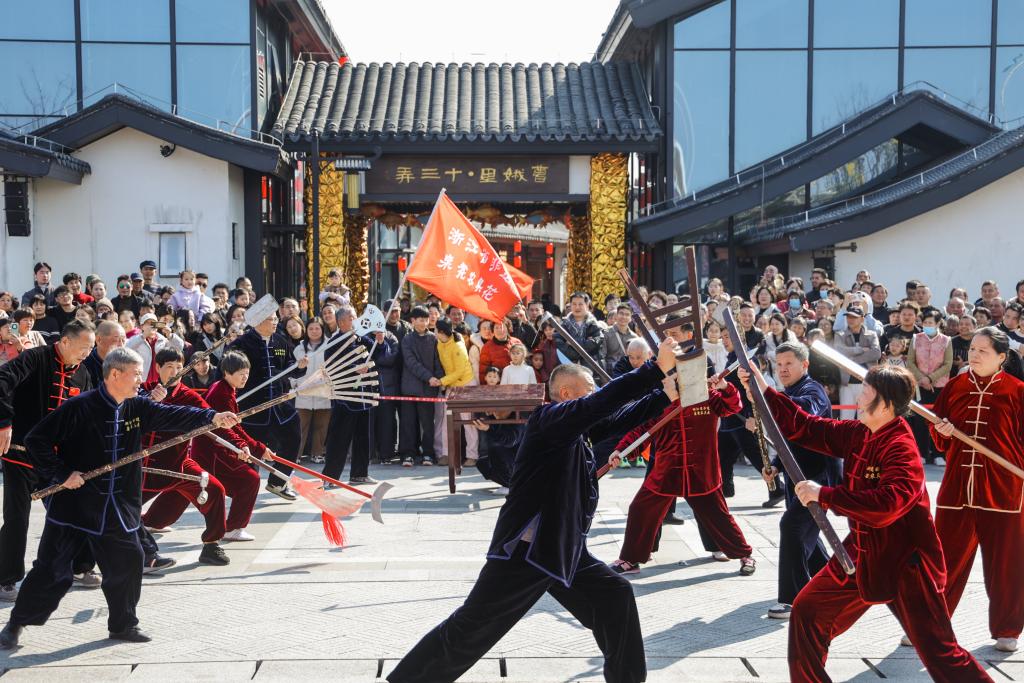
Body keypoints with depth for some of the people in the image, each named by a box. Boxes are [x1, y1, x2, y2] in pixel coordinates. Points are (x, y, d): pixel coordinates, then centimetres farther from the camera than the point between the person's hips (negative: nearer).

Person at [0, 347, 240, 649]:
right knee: (51, 569, 2)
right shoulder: (79, 408, -17)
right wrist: (62, 473, -18)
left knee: (127, 562, 8)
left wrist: (211, 417, -23)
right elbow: (36, 440, -14)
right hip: (74, 503, -5)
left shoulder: (137, 408, 1)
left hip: (117, 507, 6)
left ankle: (122, 624, 25)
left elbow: (173, 416, -9)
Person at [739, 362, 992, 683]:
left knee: (940, 654, -7)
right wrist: (764, 391, 3)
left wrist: (823, 495, -32)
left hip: (904, 563, -9)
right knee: (808, 613, 14)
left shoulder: (901, 448, -23)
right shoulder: (857, 434, 3)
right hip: (861, 556, 9)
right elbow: (806, 427, 9)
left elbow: (888, 504, -36)